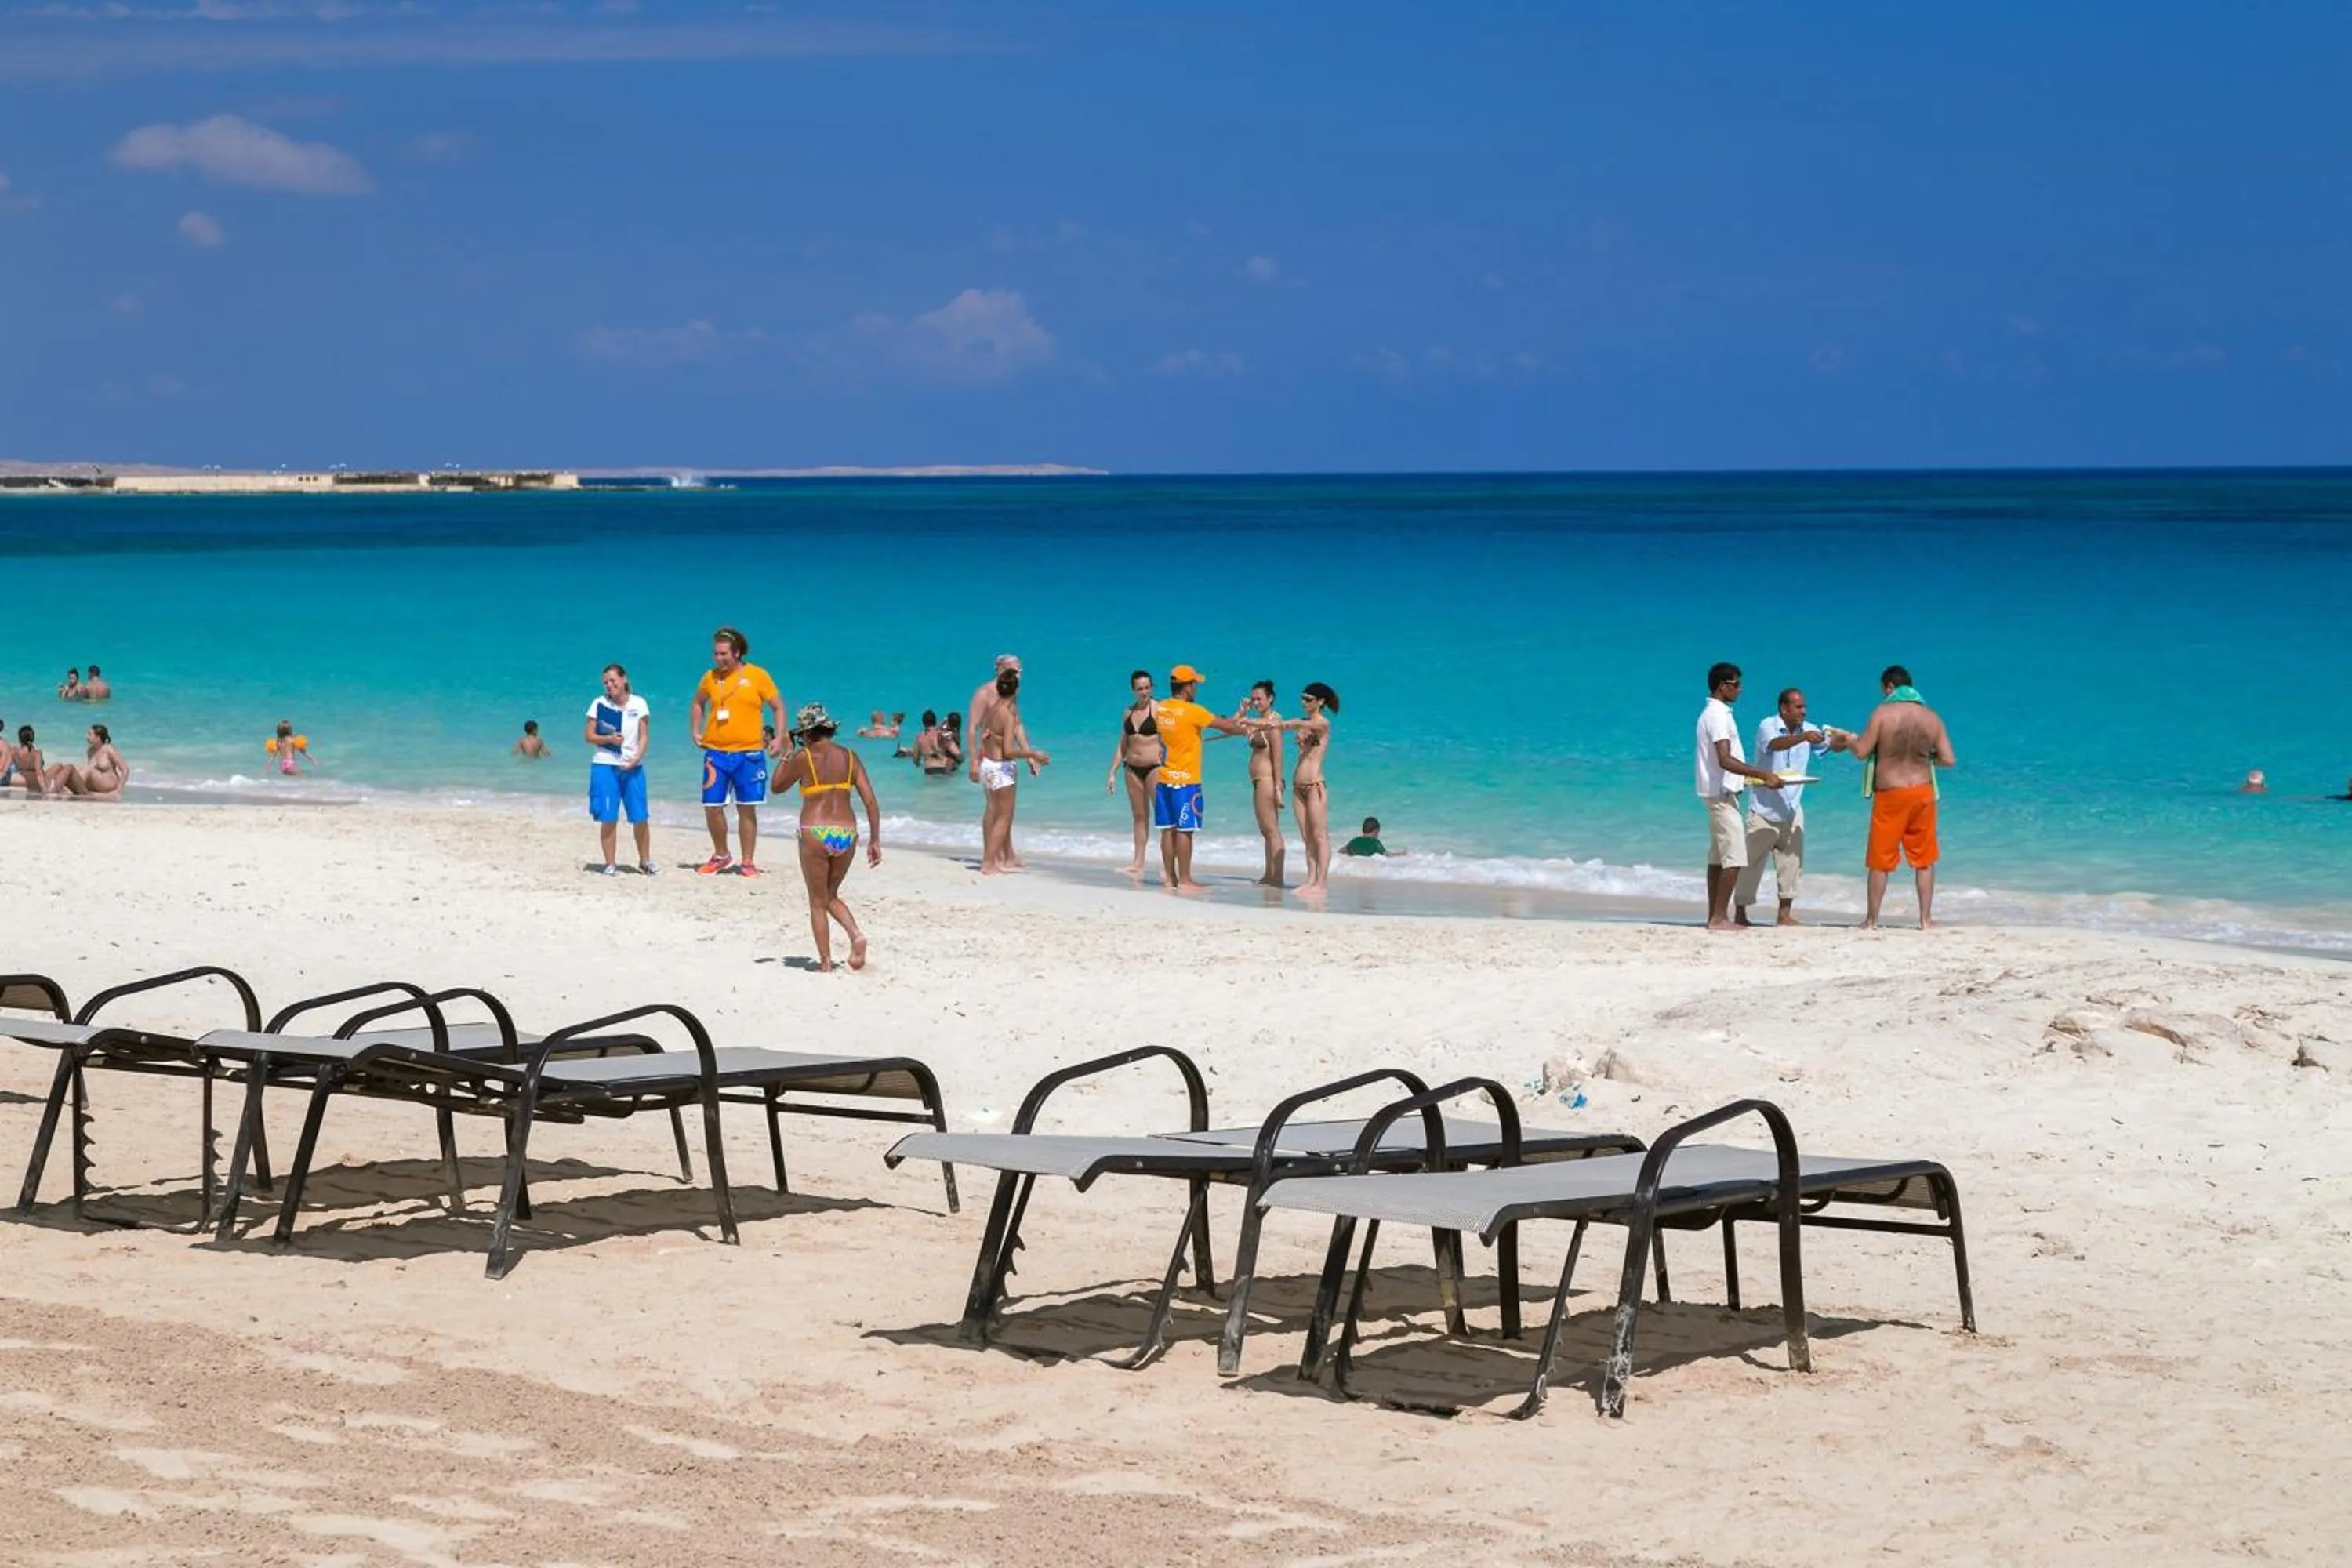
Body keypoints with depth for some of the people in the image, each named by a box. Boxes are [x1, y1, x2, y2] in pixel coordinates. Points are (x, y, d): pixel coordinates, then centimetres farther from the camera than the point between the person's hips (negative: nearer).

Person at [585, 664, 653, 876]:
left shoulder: (638, 704, 4)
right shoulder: (599, 705, 2)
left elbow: (644, 736, 3)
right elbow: (588, 735, 3)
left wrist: (636, 758, -12)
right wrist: (609, 739, -14)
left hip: (633, 767, 1)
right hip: (605, 765, -1)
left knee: (640, 817, -2)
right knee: (608, 819, -3)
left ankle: (645, 861, 14)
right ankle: (610, 864, 6)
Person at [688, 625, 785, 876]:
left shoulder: (756, 676, -1)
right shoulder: (710, 677, 8)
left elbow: (778, 706, 5)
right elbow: (698, 703, 26)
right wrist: (695, 731, 14)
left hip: (749, 754, -3)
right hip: (716, 753, 3)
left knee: (747, 809, 2)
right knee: (712, 807, 1)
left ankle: (748, 862, 10)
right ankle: (721, 856, 21)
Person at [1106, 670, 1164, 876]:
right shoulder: (1129, 712, 12)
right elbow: (1122, 745, 18)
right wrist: (1113, 773, 15)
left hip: (1154, 766, -6)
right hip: (1132, 768, 6)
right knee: (1139, 816, 8)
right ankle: (1138, 863, 10)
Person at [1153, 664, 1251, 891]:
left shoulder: (1161, 709, 8)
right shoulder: (1192, 712, -14)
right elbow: (1225, 726, -5)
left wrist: (1234, 722, 21)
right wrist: (1246, 730, 14)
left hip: (1165, 778, 7)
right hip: (1185, 780, -7)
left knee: (1168, 829, 9)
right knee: (1184, 830, -4)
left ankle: (1170, 877, 13)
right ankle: (1184, 880, -3)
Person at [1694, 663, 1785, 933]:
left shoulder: (1713, 713, 16)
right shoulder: (1719, 715, -16)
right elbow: (1725, 760, -25)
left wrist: (1757, 776, 22)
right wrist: (1763, 775, -25)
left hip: (1719, 793, 11)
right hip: (1723, 792, -11)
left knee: (1718, 858, 10)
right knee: (1734, 858, -11)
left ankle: (1715, 917, 12)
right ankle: (1719, 918, -12)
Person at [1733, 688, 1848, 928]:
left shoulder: (1808, 730, 5)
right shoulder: (1767, 726, -12)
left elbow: (1834, 745, 1)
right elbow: (1776, 744, -32)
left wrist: (1844, 740, -23)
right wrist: (1804, 738, -49)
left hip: (1792, 810, 5)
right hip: (1764, 810, -5)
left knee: (1792, 863, 5)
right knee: (1752, 864, -1)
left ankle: (1785, 914, 13)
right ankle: (1740, 914, 5)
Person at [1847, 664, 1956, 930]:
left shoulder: (1882, 713, -10)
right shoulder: (1932, 717, 0)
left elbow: (1862, 751, -10)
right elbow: (1947, 759, 0)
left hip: (1890, 794, -3)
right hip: (1922, 792, 3)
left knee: (1880, 860, 7)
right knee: (1924, 859, 12)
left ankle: (1871, 920, 12)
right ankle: (1926, 919, 11)